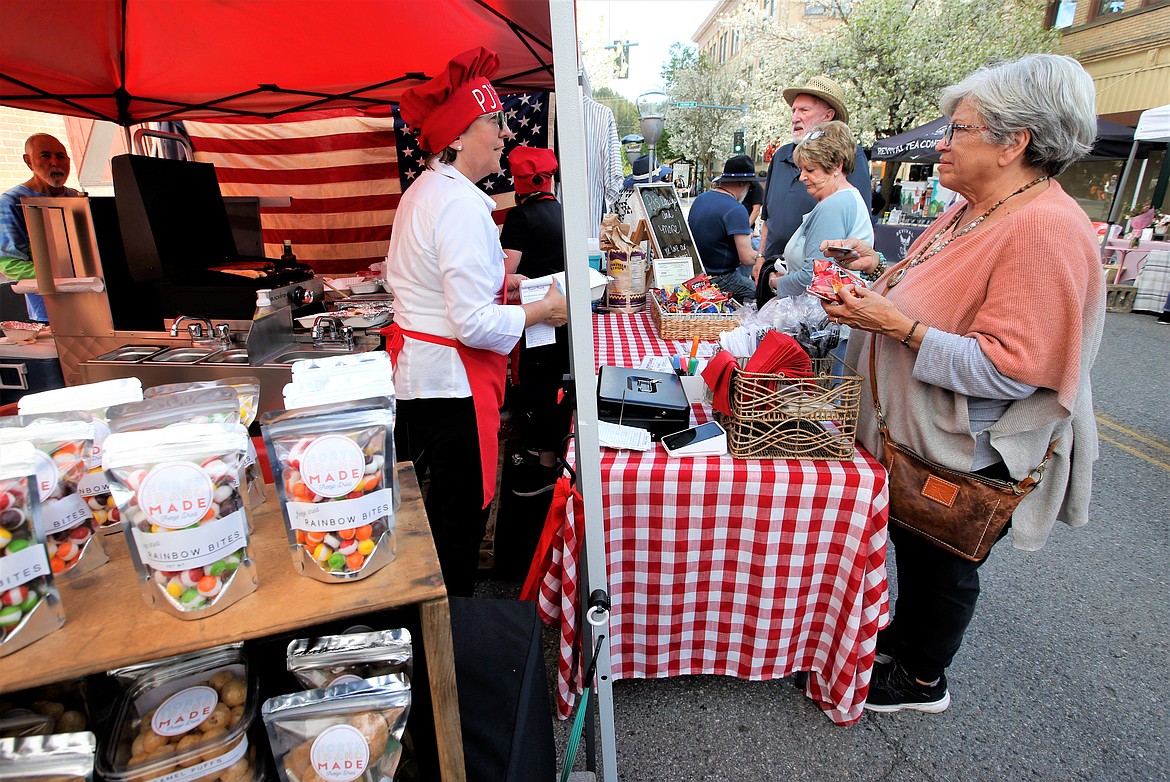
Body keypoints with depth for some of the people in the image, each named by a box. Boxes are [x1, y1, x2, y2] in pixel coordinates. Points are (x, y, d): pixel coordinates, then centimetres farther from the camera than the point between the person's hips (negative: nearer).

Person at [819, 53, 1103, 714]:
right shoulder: (973, 211, 5)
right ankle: (903, 635, 48)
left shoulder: (1047, 231, -25)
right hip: (918, 433, 9)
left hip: (967, 452, -9)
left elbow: (1009, 369, -29)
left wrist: (899, 326, -33)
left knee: (944, 562, 12)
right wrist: (881, 269, 3)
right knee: (911, 539, 24)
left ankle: (923, 679, 36)